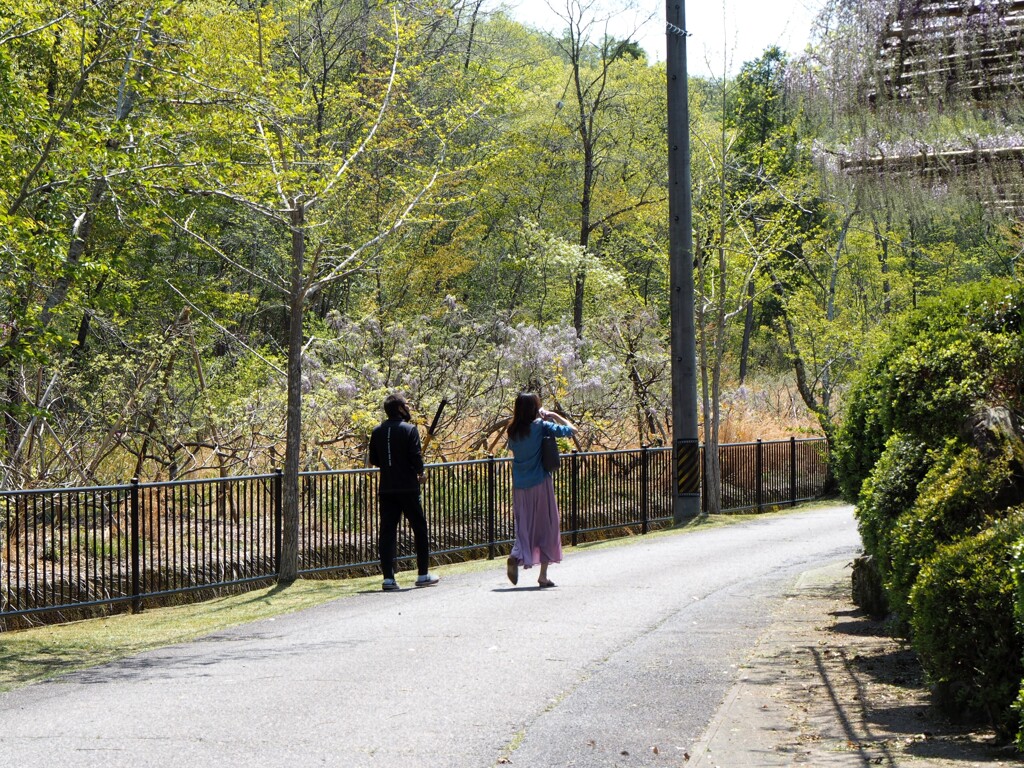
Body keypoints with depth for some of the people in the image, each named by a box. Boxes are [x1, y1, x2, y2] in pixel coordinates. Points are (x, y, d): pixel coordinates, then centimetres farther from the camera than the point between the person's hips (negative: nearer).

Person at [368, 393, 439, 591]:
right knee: (419, 528, 10)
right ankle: (423, 574, 13)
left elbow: (373, 460, 8)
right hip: (408, 487, -4)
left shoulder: (377, 432, 6)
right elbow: (416, 457, -15)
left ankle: (388, 578, -3)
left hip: (386, 489, 4)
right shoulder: (409, 430, -9)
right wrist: (419, 473, 4)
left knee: (387, 532, 3)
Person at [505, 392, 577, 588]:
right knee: (546, 528, 7)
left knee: (524, 527, 10)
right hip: (540, 484, -4)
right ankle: (543, 575, 6)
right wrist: (554, 416, 5)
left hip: (519, 487, 4)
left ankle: (516, 556, -20)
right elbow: (571, 429, -8)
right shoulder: (541, 426, -9)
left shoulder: (513, 430, 3)